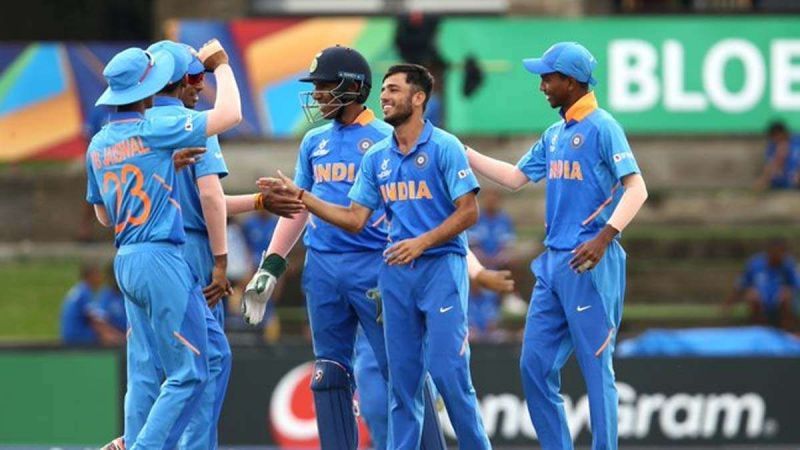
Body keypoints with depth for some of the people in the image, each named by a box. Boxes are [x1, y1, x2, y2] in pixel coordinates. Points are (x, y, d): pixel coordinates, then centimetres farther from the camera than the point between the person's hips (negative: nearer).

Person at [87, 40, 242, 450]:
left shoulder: (98, 145, 12)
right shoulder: (152, 131, -10)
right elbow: (230, 114, -12)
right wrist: (221, 65, 6)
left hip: (126, 261, 8)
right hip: (160, 259, -8)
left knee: (146, 371, 10)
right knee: (188, 373, -7)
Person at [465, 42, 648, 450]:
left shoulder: (601, 127, -10)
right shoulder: (555, 134, 16)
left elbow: (636, 189, -18)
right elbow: (516, 178, 26)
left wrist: (604, 237, -29)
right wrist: (462, 153, 22)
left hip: (590, 265, -9)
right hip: (552, 263, 9)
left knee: (596, 367, -5)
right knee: (535, 365, 8)